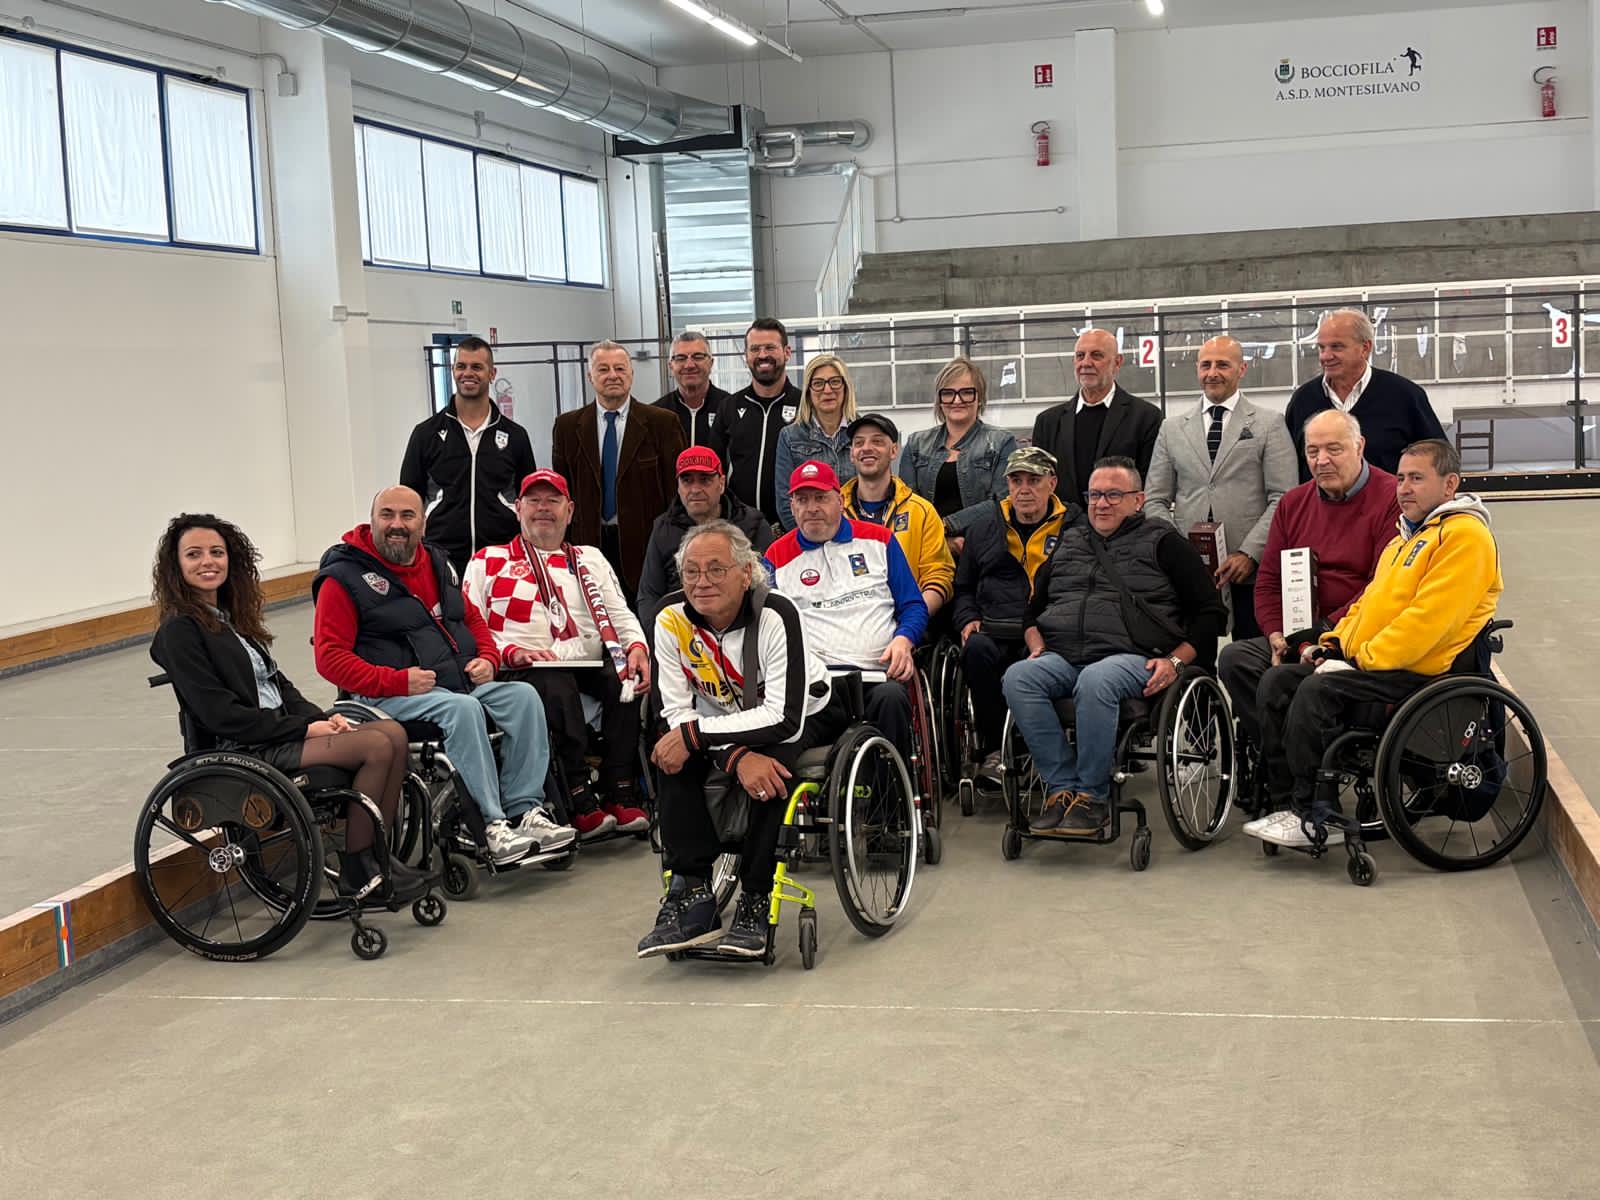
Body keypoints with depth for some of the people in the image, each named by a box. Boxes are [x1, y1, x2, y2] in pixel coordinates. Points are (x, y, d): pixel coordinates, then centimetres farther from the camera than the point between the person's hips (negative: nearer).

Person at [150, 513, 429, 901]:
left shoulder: (231, 617, 19)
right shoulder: (179, 631, -8)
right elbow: (219, 714, -15)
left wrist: (322, 718, 1)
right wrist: (304, 729, -14)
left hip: (282, 730, 8)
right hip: (245, 750, -8)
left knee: (393, 733, -11)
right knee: (377, 747, -23)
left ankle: (378, 858, -8)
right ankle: (356, 872, -14)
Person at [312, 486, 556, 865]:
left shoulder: (437, 564, 17)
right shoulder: (344, 578, -4)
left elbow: (472, 620, 28)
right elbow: (330, 657, -10)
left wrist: (487, 659, 5)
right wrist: (398, 681, -20)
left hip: (463, 682, 7)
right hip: (392, 698, -7)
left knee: (524, 696, -14)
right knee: (463, 709, -32)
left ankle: (525, 809, -17)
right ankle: (491, 826, -31)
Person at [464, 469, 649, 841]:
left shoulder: (590, 559, 25)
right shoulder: (488, 561, 15)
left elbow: (620, 615, 16)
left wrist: (637, 648, -6)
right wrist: (511, 652, -14)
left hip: (589, 667, 4)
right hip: (522, 672, -3)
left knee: (627, 678, -28)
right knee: (557, 687, -36)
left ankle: (618, 794, -24)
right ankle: (580, 801, -33)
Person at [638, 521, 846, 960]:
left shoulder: (776, 615, -30)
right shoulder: (672, 621, -17)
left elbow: (786, 720, -34)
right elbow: (678, 713, -19)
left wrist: (694, 734, -38)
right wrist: (738, 757, -37)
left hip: (806, 717, -4)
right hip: (730, 719, 4)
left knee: (772, 764, -35)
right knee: (670, 757, -24)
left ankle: (755, 900, -24)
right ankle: (692, 895, -22)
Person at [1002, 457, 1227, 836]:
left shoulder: (1163, 542, 13)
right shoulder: (1069, 541, 27)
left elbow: (1210, 613, 8)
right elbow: (1033, 607, 31)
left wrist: (1175, 660, -6)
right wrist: (1037, 645, 10)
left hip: (1131, 656, -4)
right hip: (1061, 658, 4)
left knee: (1095, 681, -39)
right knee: (1017, 677, -28)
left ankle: (1092, 797, -26)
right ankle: (1062, 789, -25)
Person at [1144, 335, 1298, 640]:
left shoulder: (1269, 426, 8)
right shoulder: (1172, 430, 17)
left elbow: (1284, 499, 0)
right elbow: (1155, 501, 14)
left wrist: (1249, 554, -12)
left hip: (1251, 575, -2)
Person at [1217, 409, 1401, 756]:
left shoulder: (1392, 499, -3)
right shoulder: (1293, 503, 18)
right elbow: (1268, 580, 17)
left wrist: (1329, 631, -18)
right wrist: (1276, 634, -2)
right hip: (1297, 636, 6)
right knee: (1235, 658, -19)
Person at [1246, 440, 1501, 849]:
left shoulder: (1465, 536, -11)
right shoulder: (1408, 536, 23)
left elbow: (1428, 618, -20)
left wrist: (1363, 659, -19)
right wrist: (1333, 643, 11)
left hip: (1418, 673, -10)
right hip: (1363, 661, 10)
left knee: (1317, 689, -27)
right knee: (1277, 681, -2)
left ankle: (1316, 816, -19)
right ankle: (1286, 803, -4)